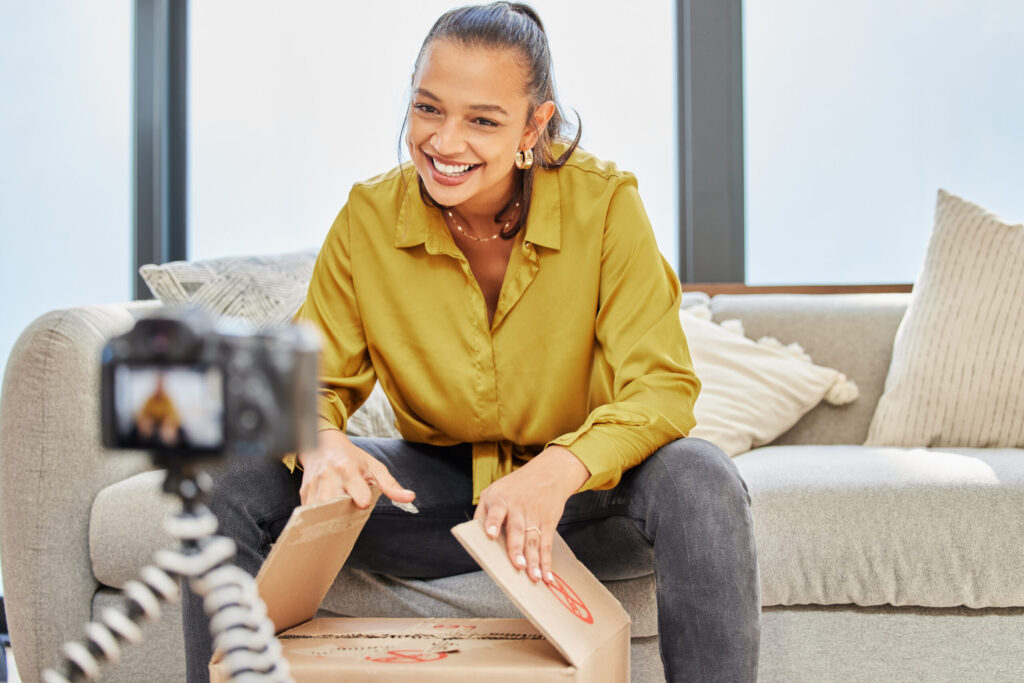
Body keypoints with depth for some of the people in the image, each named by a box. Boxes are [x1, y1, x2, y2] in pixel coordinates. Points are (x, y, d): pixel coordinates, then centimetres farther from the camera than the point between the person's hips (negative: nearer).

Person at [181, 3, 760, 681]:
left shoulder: (605, 203, -16)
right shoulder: (369, 217, -9)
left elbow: (662, 385, -18)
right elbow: (314, 381, -2)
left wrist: (563, 469, -39)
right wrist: (320, 444, -28)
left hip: (579, 498, -2)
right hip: (435, 490, 2)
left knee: (699, 478, -34)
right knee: (234, 482, -16)